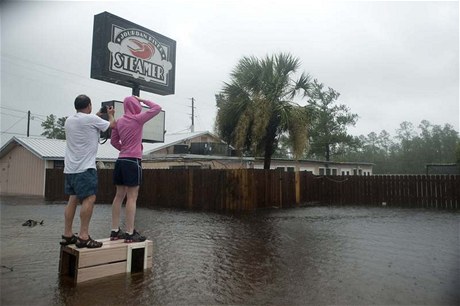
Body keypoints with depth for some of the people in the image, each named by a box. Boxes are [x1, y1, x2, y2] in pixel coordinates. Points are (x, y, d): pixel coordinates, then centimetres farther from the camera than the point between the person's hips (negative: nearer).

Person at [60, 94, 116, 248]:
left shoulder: (69, 120, 13)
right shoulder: (91, 118, -10)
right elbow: (112, 125, 6)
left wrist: (97, 116, 35)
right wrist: (110, 114, 25)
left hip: (70, 167, 9)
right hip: (85, 167, -8)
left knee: (73, 199, 11)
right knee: (89, 199, -8)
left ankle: (67, 235, 15)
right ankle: (83, 237, -10)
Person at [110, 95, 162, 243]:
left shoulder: (119, 121, 12)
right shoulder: (138, 119, -7)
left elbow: (113, 141, 16)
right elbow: (157, 108, -2)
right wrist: (142, 100, 6)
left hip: (121, 160, 7)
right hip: (133, 161, -7)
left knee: (119, 196, 10)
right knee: (132, 197, -5)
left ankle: (115, 231, 15)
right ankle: (130, 233, -2)